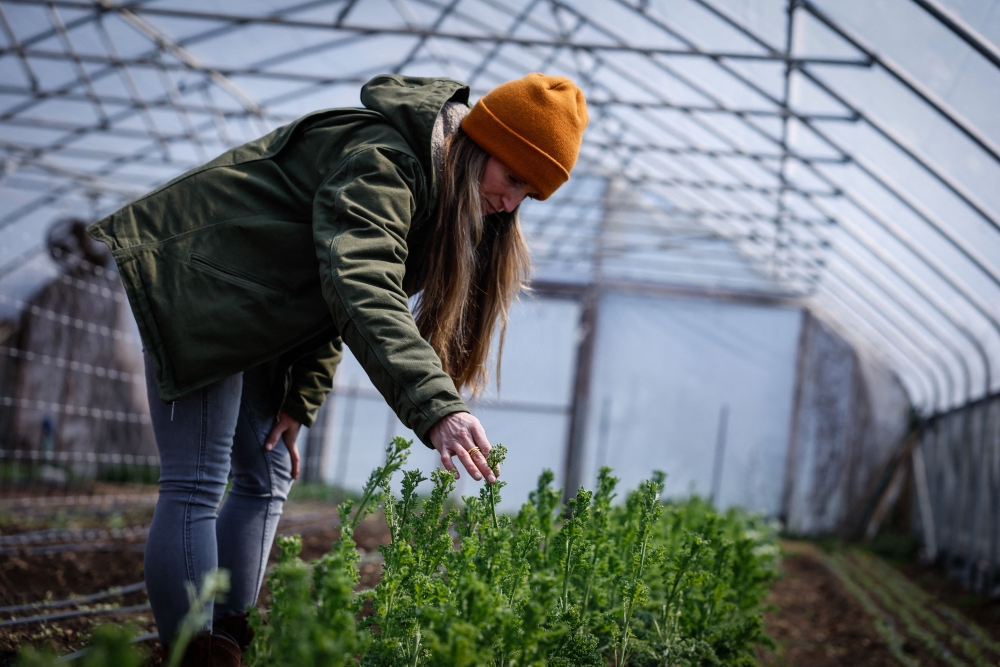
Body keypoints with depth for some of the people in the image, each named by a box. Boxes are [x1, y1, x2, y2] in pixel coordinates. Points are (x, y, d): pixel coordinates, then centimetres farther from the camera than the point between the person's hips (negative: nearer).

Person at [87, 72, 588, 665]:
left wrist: (300, 401, 3)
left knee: (267, 481, 10)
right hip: (195, 288, -11)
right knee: (195, 488, -14)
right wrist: (436, 406, -49)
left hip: (252, 320, 11)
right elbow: (361, 292, -39)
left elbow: (334, 298, 12)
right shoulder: (381, 161, -24)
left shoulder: (439, 190, 8)